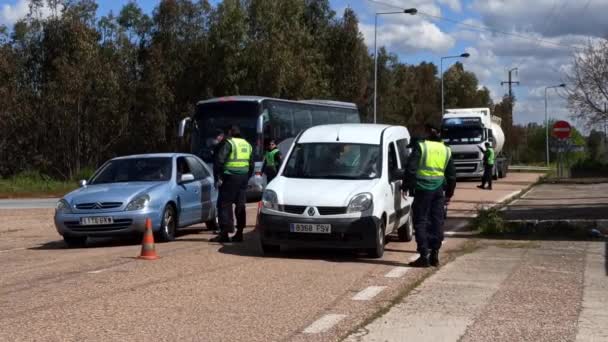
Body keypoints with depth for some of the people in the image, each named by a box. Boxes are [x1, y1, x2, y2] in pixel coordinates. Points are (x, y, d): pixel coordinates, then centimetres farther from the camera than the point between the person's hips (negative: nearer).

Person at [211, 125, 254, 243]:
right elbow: (251, 165, 22)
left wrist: (218, 177, -9)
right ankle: (239, 233, 12)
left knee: (225, 204, -5)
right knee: (240, 205, 10)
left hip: (230, 177, -7)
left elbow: (219, 161, -14)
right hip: (243, 178, 7)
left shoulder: (229, 143, -6)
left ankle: (225, 233, -11)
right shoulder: (247, 145, 17)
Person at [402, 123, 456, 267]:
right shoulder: (446, 150, 11)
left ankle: (424, 256, -6)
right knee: (437, 222, 11)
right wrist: (449, 193, 25)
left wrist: (406, 186, -2)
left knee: (421, 222, -1)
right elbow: (452, 174, 17)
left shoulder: (420, 147, -6)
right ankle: (434, 255, 12)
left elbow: (410, 169, -12)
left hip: (423, 189, -5)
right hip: (438, 190, 5)